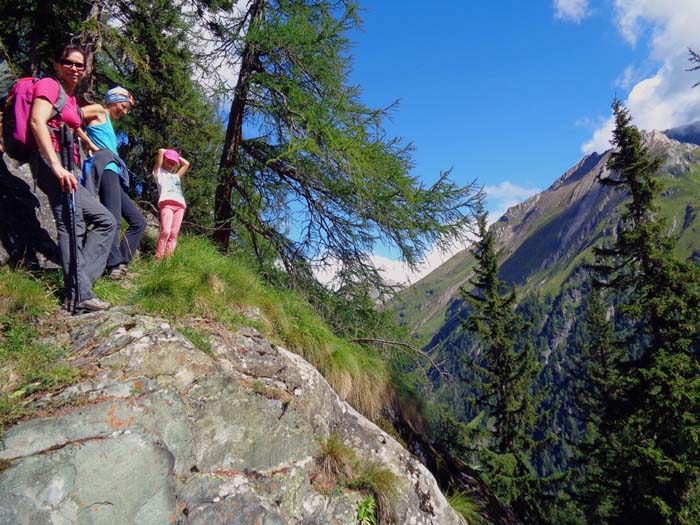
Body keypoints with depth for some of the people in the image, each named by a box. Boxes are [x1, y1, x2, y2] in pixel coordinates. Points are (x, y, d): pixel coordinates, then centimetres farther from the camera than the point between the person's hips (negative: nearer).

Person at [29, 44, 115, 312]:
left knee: (106, 220, 5)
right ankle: (79, 295, -19)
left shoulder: (71, 98, 25)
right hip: (51, 162, -9)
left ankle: (79, 278, -2)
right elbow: (37, 122, -15)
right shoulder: (48, 85, 1)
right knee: (73, 225, -17)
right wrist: (57, 166, -26)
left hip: (64, 167, 9)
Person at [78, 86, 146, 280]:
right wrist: (91, 145, -8)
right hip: (106, 170, -9)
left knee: (138, 222, 6)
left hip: (115, 175, 9)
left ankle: (121, 263, 2)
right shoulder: (98, 111, 9)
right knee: (113, 220, -20)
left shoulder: (109, 123, 32)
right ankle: (114, 266, -23)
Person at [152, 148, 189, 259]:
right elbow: (161, 151, 16)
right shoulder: (159, 172, 22)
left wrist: (177, 156, 40)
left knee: (174, 234, -9)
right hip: (167, 202, -5)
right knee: (165, 231, -21)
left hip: (180, 205, 5)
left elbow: (186, 164, 42)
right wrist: (168, 152, 34)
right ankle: (158, 259, -22)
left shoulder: (176, 176, 37)